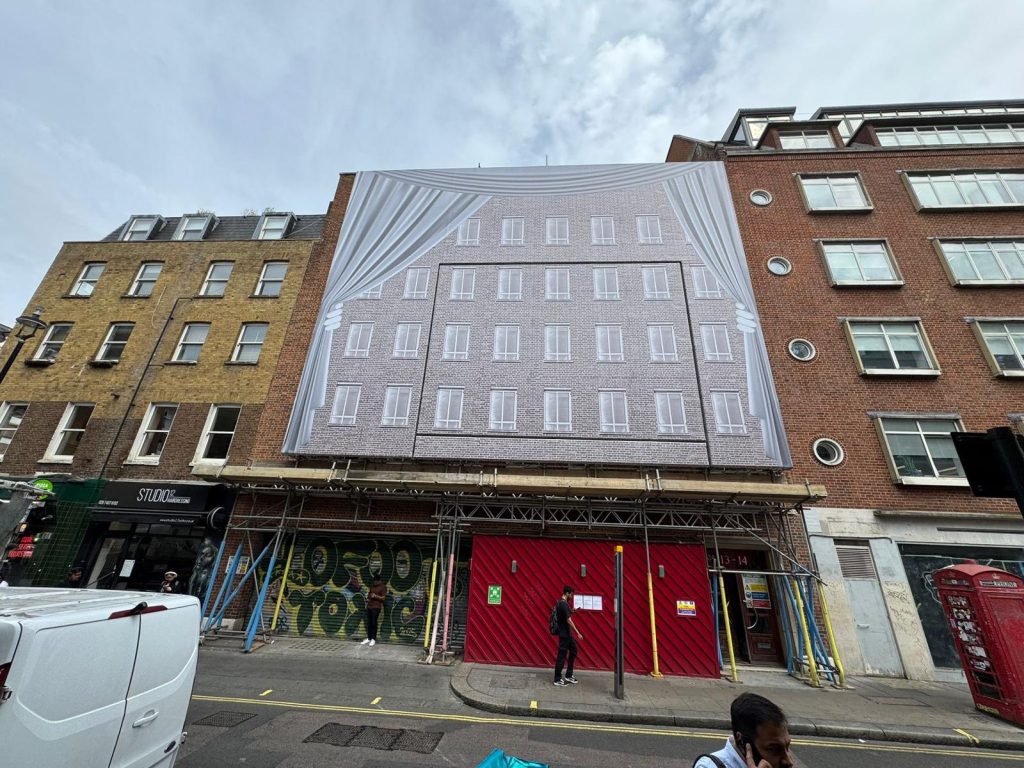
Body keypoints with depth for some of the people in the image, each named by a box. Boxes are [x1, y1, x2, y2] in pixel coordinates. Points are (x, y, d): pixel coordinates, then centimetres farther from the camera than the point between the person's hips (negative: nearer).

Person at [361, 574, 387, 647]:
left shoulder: (383, 587, -7)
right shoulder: (372, 585, 12)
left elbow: (383, 598, -10)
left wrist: (375, 596, -24)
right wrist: (368, 598, 3)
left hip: (376, 607, -6)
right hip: (369, 606, 6)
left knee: (374, 623, -4)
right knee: (368, 623, 8)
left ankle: (373, 639, 6)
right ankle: (368, 638, 18)